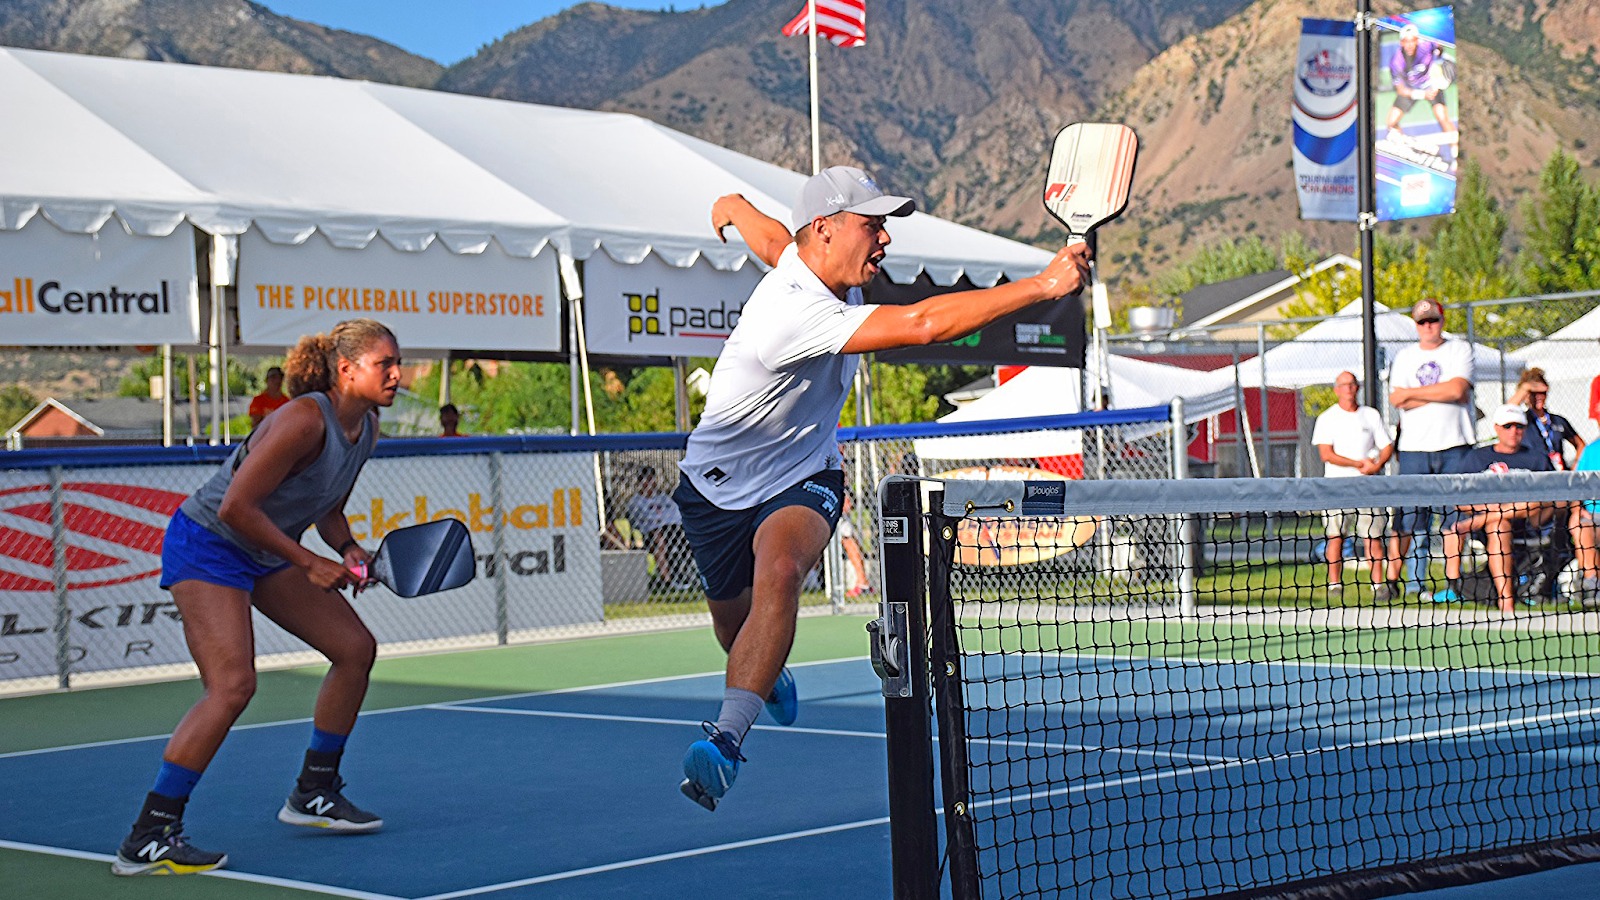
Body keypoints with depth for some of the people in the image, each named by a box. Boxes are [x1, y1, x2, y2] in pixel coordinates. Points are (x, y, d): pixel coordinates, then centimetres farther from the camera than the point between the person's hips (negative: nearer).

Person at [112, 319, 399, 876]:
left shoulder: (365, 427, 2)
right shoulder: (305, 420, -27)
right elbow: (237, 507, -29)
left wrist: (348, 549, -6)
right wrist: (308, 563, -22)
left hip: (266, 553, 10)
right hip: (207, 545, -10)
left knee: (355, 647, 9)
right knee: (232, 685, -23)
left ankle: (312, 794, 23)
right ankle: (146, 841, -19)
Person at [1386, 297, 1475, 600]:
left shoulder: (1460, 350, 6)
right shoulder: (1404, 356, 12)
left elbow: (1457, 389, -11)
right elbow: (1396, 400, -2)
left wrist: (1412, 393, -6)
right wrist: (1443, 393, -9)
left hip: (1454, 446, -1)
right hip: (1414, 448, 1)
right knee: (1407, 516, -3)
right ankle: (1392, 579, 2)